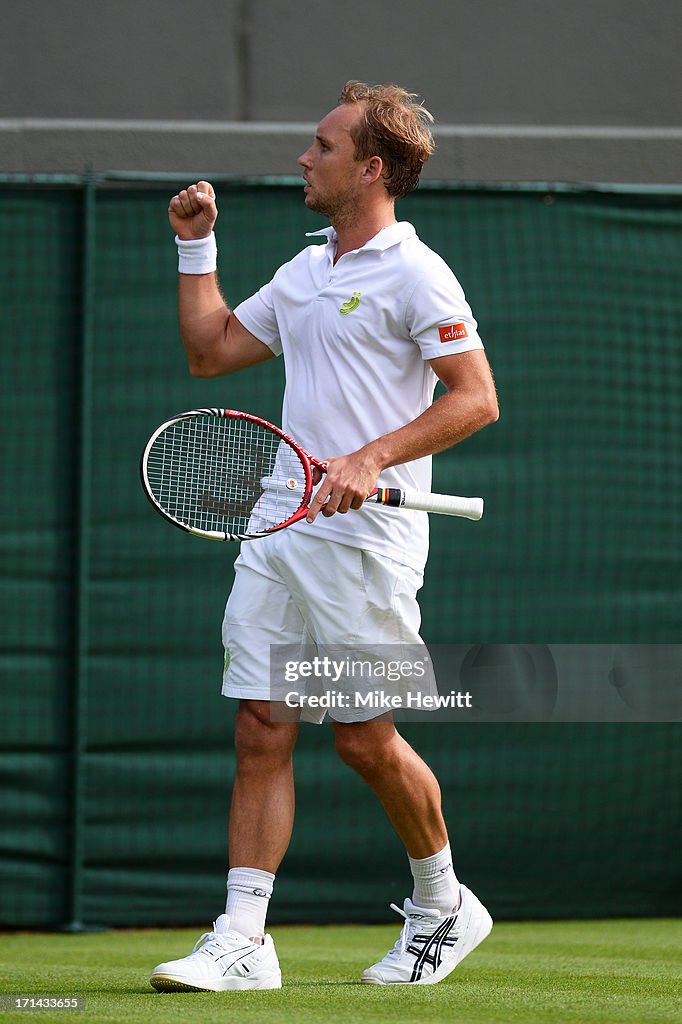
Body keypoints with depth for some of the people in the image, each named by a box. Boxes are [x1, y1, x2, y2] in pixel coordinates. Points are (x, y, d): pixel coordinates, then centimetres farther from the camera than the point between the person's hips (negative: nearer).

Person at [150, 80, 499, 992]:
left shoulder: (414, 274, -8)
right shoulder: (305, 272, 16)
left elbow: (476, 399, -13)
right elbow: (210, 352, 25)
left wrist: (371, 460, -21)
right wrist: (195, 245, 19)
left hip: (363, 536, -7)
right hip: (280, 531, 7)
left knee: (365, 739, -1)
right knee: (260, 733, 0)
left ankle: (442, 904, 21)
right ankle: (242, 942, -2)